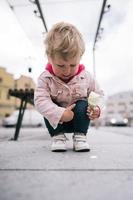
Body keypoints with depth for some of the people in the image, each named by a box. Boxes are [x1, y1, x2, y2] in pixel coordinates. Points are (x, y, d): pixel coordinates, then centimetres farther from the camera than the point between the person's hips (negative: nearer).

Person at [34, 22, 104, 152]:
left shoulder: (85, 77, -12)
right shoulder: (45, 78, -16)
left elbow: (98, 94, 0)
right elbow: (40, 100, -27)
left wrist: (97, 107, -22)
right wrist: (60, 114, -38)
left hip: (78, 118, 1)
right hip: (56, 120, 0)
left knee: (83, 105, -26)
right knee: (48, 109, -25)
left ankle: (80, 136, -12)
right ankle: (58, 136, -10)